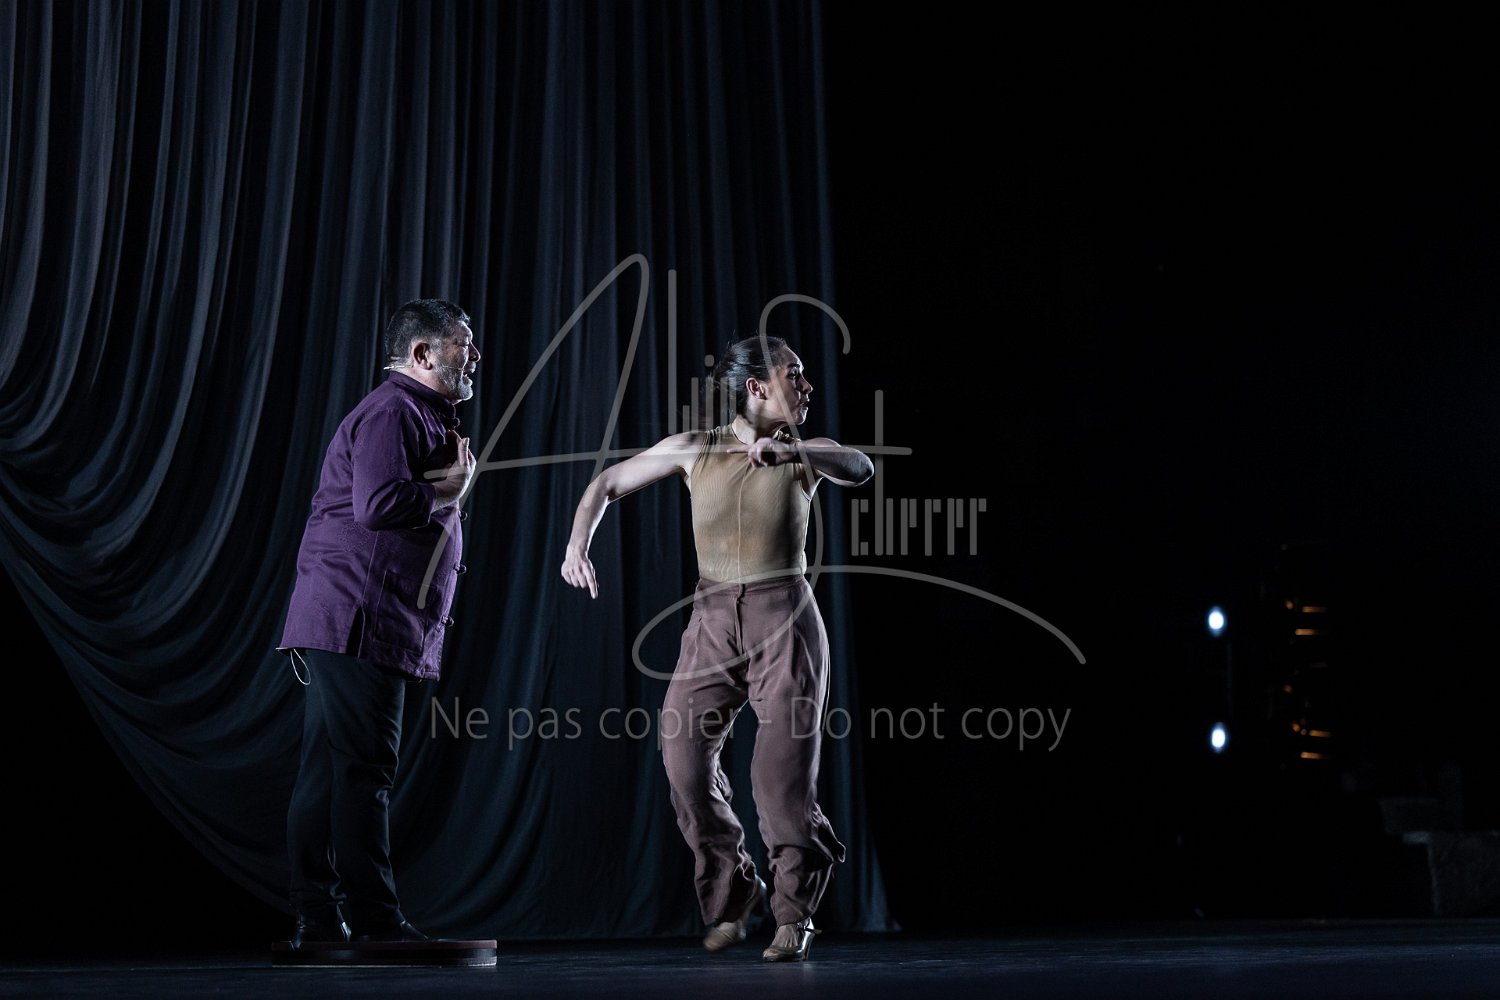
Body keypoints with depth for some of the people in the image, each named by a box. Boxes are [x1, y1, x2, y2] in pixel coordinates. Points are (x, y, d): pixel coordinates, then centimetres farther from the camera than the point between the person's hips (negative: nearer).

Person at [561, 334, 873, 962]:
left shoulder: (804, 453, 4)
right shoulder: (697, 449, 5)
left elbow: (860, 468, -18)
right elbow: (608, 484, 12)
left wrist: (787, 450, -34)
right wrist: (577, 543, -4)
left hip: (785, 622, -1)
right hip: (712, 622, 1)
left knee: (784, 770, -10)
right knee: (684, 757, -8)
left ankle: (793, 916, 8)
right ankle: (730, 900, 13)